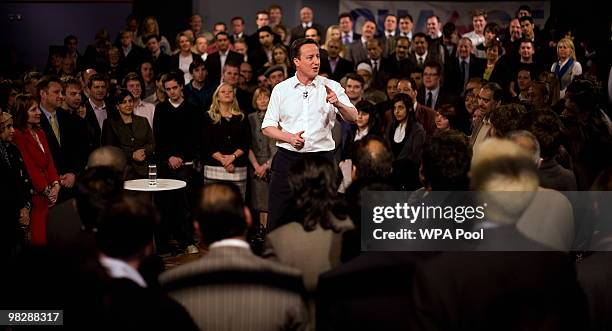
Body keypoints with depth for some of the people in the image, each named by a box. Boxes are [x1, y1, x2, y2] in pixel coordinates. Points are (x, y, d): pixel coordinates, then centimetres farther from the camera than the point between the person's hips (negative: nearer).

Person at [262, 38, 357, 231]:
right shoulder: (281, 89, 7)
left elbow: (353, 118, -5)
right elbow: (267, 127, 8)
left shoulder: (331, 87, 4)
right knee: (277, 218, 0)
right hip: (288, 158, 0)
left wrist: (338, 104, -25)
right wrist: (289, 138, -11)